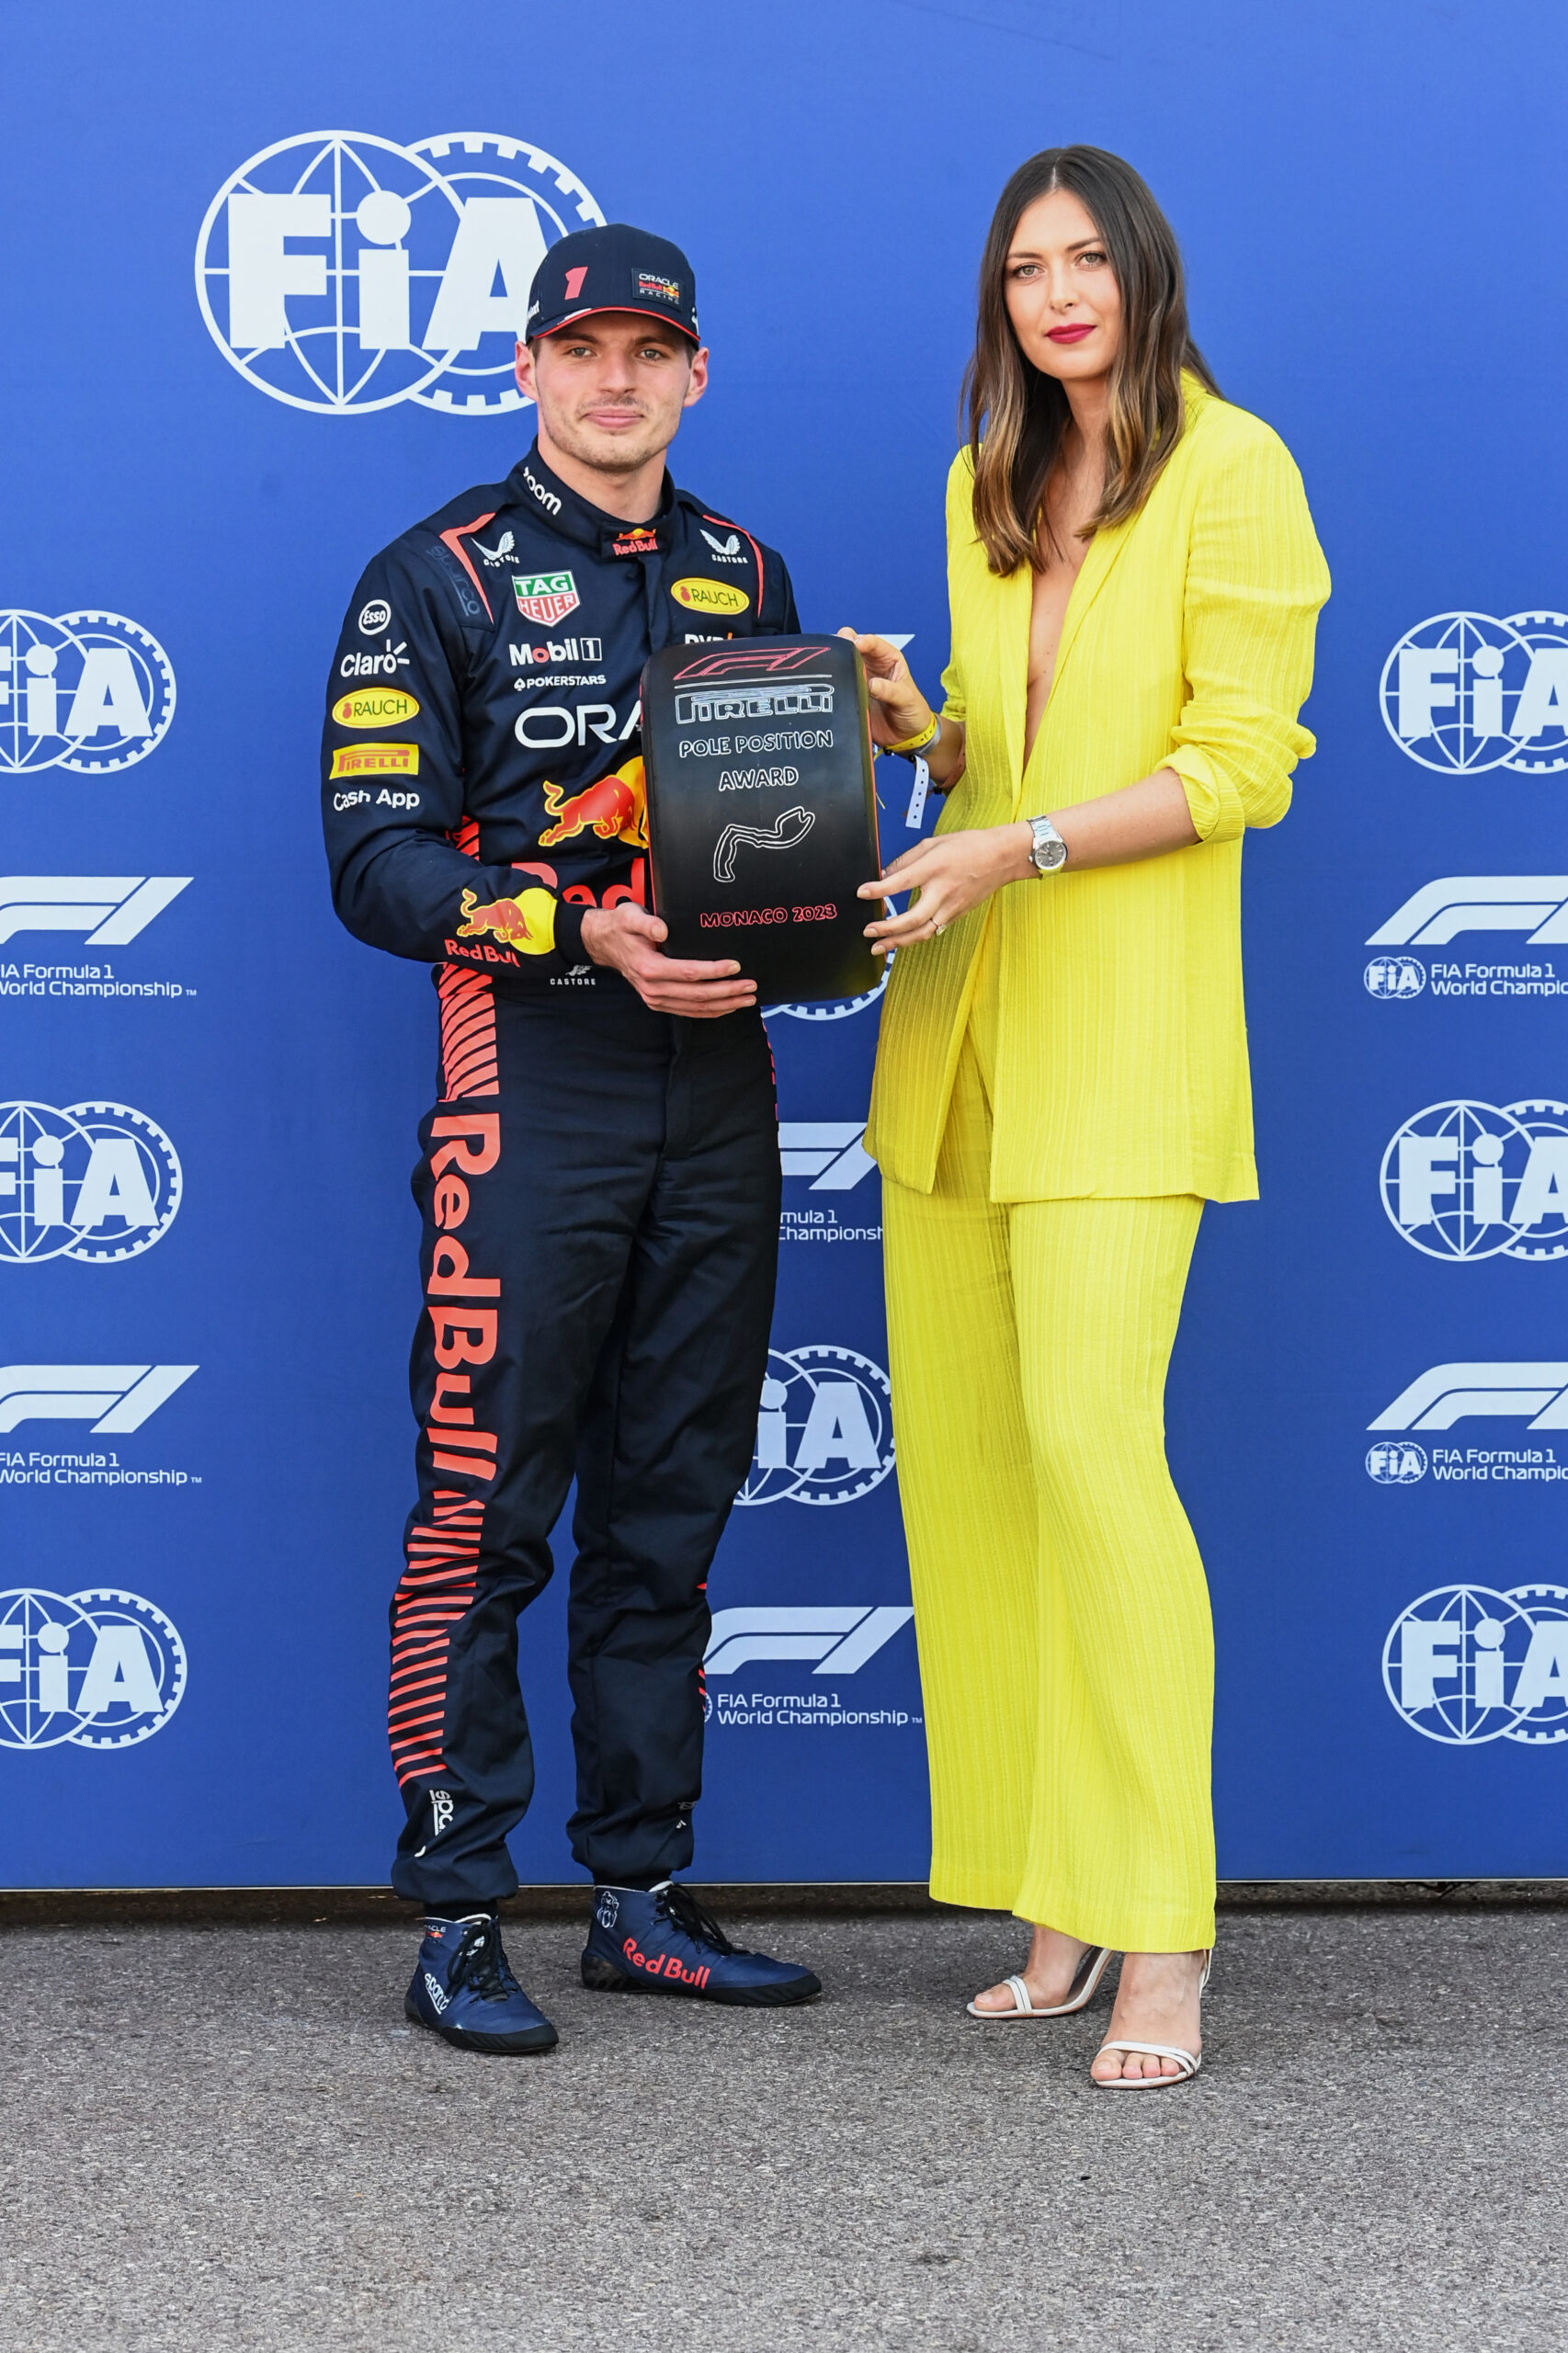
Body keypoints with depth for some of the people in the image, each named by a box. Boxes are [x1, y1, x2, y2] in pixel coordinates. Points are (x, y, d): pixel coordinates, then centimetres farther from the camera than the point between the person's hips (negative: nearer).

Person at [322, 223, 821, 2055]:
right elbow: (374, 859, -8)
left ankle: (642, 1901, 19)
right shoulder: (439, 579, 0)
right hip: (531, 1085, -5)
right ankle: (457, 1921, 5)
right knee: (486, 1510, -4)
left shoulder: (740, 571, 15)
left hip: (717, 1079, 5)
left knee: (669, 1508, 10)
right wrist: (584, 935, -21)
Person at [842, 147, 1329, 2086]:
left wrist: (1018, 848, -18)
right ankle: (1053, 1910, 14)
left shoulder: (1232, 469, -3)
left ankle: (1157, 1944, -6)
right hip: (954, 1022, 7)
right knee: (952, 1452, 4)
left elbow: (1240, 765, -9)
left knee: (1091, 1442, -15)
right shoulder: (985, 487, 17)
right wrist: (914, 726, 5)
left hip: (1121, 1026, -7)